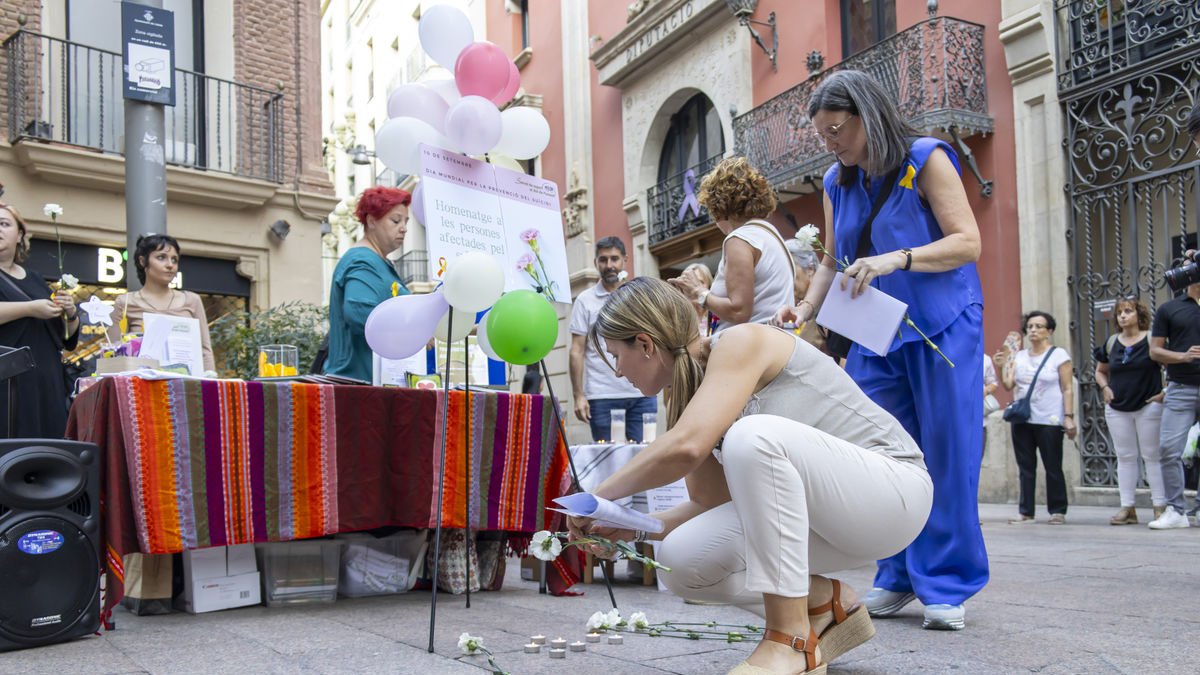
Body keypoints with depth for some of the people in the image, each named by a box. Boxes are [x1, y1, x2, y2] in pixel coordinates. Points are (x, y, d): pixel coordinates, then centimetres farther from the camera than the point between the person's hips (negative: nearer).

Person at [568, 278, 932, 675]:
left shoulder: (741, 343, -17)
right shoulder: (695, 387, 7)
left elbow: (687, 446, -32)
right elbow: (710, 503, 11)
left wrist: (600, 495, -19)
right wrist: (633, 527, 0)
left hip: (892, 488, -8)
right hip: (823, 513, 8)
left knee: (755, 435, -35)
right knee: (681, 560, -9)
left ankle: (791, 641, -24)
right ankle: (825, 607, 9)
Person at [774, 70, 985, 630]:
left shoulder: (926, 160, -6)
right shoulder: (837, 183, 11)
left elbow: (968, 242, -13)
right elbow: (832, 260, 15)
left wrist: (898, 259, -27)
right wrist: (806, 310, -3)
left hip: (942, 327, -5)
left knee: (946, 454, -4)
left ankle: (946, 583, 4)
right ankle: (899, 576, 13)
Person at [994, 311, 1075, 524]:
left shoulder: (1059, 355, 0)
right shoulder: (1018, 356, 12)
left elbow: (1067, 389, -3)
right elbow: (1008, 385, 6)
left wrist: (1069, 417, -10)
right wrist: (1002, 367, -10)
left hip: (1049, 421, -4)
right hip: (1022, 420, 4)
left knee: (1053, 468, 0)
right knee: (1025, 468, 5)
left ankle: (1058, 511, 9)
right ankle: (1025, 511, 9)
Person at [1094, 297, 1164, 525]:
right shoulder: (1111, 343, 9)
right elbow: (1100, 371, 22)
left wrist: (1165, 391, -11)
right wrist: (1105, 388, 5)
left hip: (1148, 406, -5)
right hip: (1117, 409, 5)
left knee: (1153, 456, -1)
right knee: (1125, 457, 7)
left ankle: (1160, 506, 3)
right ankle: (1127, 508, 10)